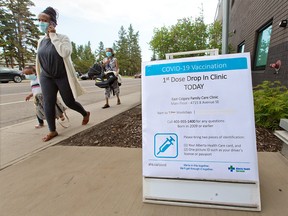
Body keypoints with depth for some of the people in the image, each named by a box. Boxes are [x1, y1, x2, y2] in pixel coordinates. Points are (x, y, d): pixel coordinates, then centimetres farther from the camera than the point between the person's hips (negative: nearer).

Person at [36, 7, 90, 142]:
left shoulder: (63, 38, -10)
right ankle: (52, 131, 11)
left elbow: (65, 53, -30)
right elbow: (39, 60, 16)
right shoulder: (41, 41, 6)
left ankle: (85, 114, 34)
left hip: (63, 77, -4)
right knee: (48, 105, -1)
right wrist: (41, 77, 19)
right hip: (47, 78, 5)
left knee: (69, 102, 5)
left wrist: (53, 36, -22)